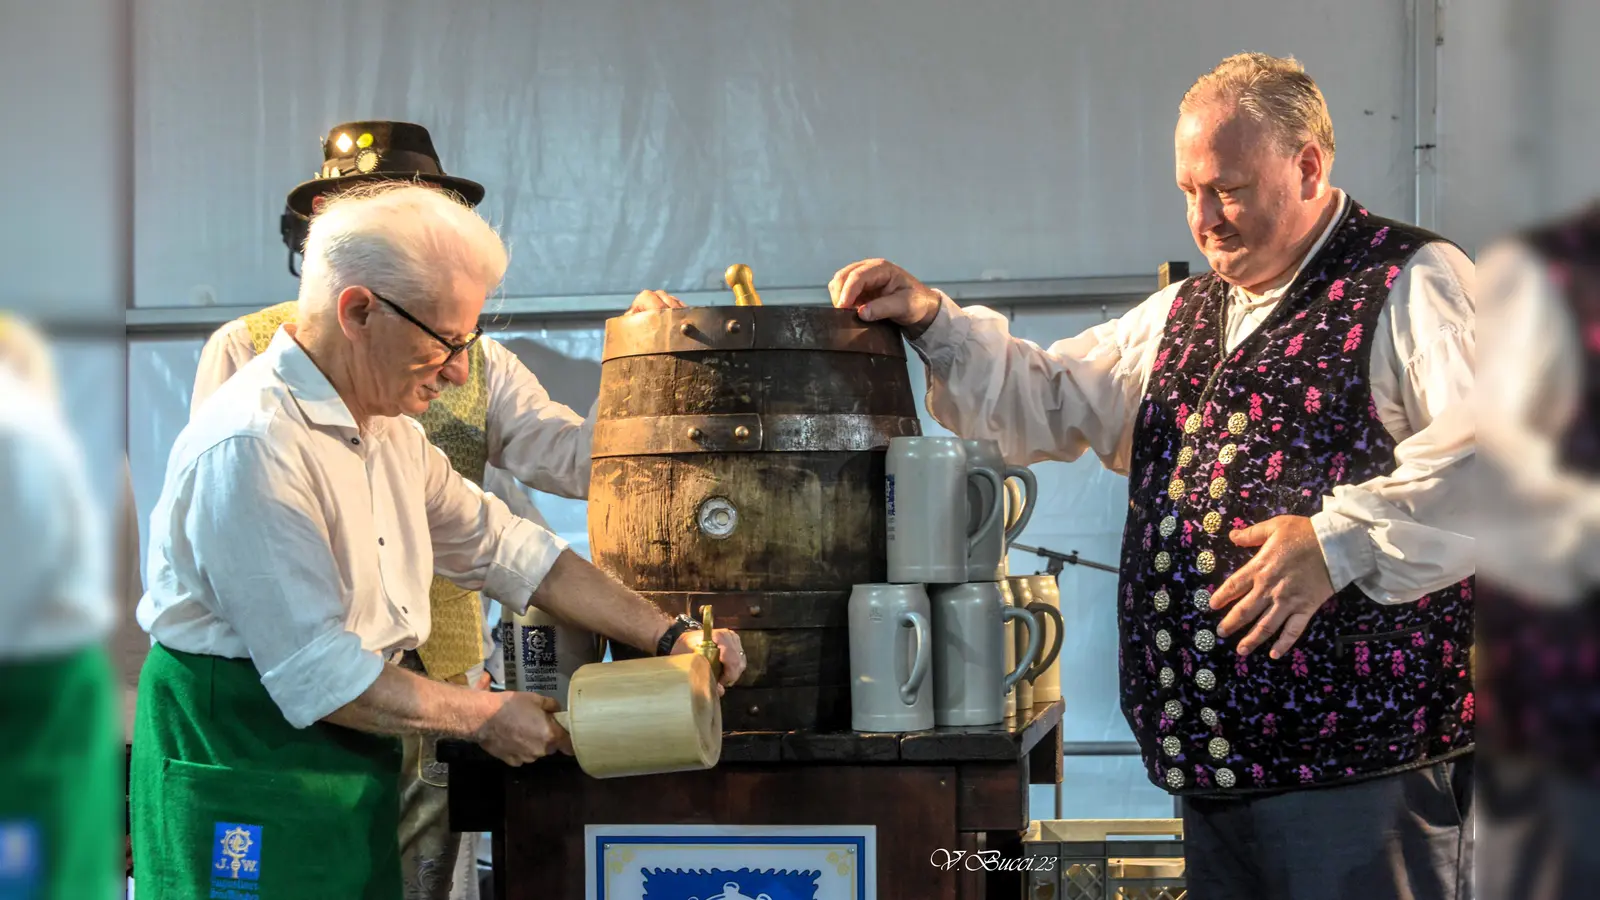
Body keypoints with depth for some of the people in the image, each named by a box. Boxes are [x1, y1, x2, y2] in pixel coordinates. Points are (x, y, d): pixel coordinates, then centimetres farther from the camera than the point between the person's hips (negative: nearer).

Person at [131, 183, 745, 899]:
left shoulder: (388, 431, 11)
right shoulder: (251, 447, -21)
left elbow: (505, 547, 15)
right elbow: (319, 676, -23)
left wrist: (668, 638, 7)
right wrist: (486, 717, -12)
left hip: (349, 758, 9)